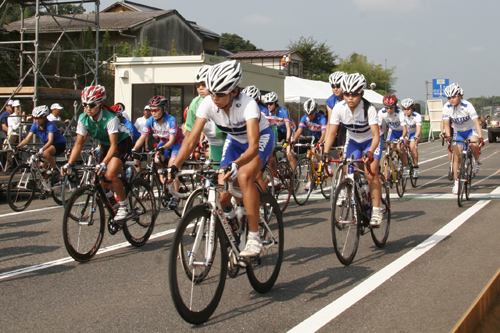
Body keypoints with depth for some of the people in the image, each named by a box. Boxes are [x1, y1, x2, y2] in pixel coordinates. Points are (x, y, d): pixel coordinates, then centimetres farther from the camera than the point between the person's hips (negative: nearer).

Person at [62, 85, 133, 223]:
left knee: (110, 174, -27)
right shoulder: (83, 119, -17)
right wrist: (69, 164, -24)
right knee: (101, 183, 0)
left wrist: (104, 164, -49)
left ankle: (123, 206, -11)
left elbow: (114, 145, -36)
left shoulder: (110, 118, -32)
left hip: (122, 142, -6)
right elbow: (79, 143, -14)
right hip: (105, 144, 6)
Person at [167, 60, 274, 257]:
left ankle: (254, 239, -27)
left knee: (244, 176, -32)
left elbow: (253, 145, -43)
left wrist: (235, 165, -60)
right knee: (222, 193, -8)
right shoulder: (208, 104, -24)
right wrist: (175, 167, -38)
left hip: (260, 137, -5)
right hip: (234, 140, 5)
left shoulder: (247, 104, -36)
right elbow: (191, 139, -24)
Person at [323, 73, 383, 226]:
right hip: (353, 141, 4)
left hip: (371, 141, -3)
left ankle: (376, 211, -15)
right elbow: (332, 133, -18)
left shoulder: (369, 109, -31)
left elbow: (376, 135, -35)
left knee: (371, 173, -19)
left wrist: (370, 153, -51)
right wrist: (325, 153, -30)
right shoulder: (339, 108, -22)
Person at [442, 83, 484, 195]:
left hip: (471, 130, -3)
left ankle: (477, 162, -4)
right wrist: (448, 136, -34)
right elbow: (447, 124, -16)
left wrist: (481, 138, -43)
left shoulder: (467, 106, -27)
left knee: (474, 144, -34)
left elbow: (476, 122, -32)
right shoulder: (447, 107, -18)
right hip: (458, 132, 3)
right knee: (457, 157, -4)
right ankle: (456, 182, 8)